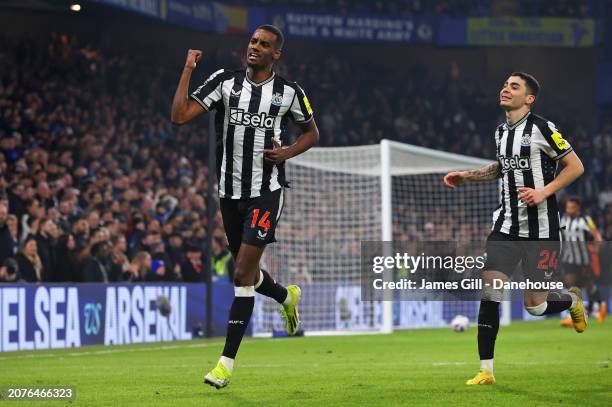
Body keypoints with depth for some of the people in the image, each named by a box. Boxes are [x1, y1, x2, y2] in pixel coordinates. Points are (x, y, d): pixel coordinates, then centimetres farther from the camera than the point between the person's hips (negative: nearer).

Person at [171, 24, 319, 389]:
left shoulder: (288, 92, -2)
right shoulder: (225, 81, 0)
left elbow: (312, 132, 13)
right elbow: (180, 116, -8)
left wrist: (287, 153, -6)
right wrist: (188, 69, -11)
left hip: (266, 191, -4)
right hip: (230, 191, 4)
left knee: (243, 273, -12)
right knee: (248, 273, 15)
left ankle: (228, 361, -8)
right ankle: (287, 297, 50)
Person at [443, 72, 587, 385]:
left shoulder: (542, 129, -10)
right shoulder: (501, 132, 10)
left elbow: (575, 166, -7)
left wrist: (543, 192, -17)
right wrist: (466, 176, 19)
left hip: (540, 230, -5)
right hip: (506, 227, 6)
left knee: (535, 306, -3)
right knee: (489, 294, -8)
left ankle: (572, 300, 33)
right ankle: (486, 371, -2)